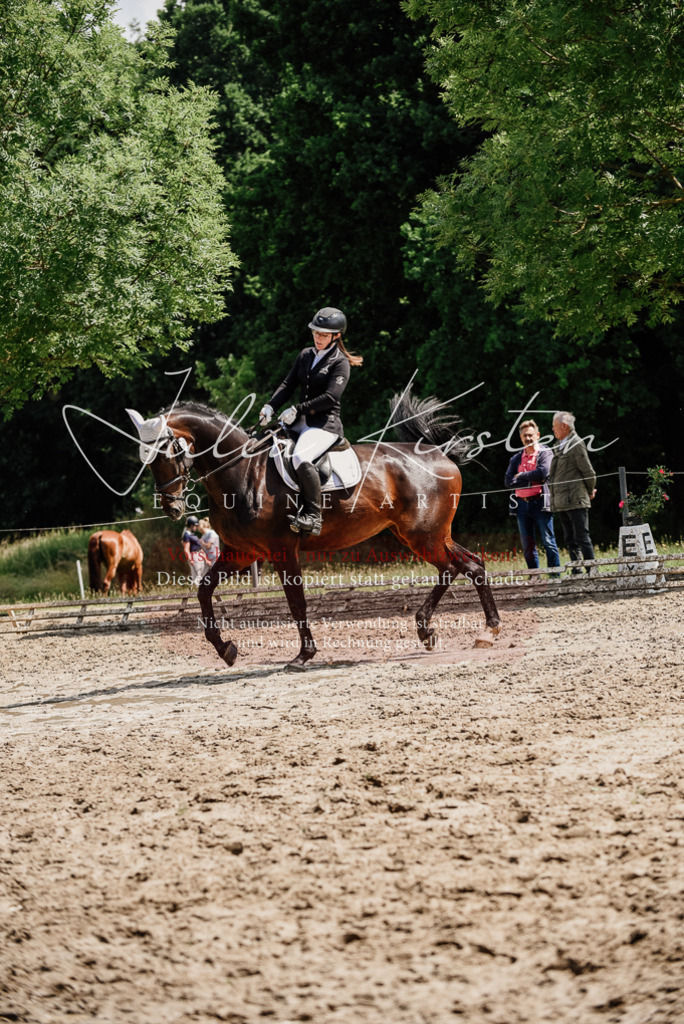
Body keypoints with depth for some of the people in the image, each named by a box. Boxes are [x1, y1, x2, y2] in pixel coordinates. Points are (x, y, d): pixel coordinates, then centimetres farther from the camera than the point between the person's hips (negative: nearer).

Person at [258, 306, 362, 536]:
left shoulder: (339, 363, -5)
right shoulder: (305, 355, 16)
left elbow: (330, 397, -16)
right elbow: (288, 384, 12)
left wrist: (298, 410, -19)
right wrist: (271, 406, -5)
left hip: (325, 423, -8)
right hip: (301, 422, 8)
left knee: (301, 458, -34)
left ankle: (313, 516, -29)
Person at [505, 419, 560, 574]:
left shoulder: (545, 453, 2)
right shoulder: (516, 458, 16)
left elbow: (542, 473, -15)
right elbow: (508, 481, 5)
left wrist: (521, 477, -3)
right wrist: (530, 480, -8)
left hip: (540, 503, -5)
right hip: (522, 504, 5)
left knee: (548, 541, -8)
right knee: (527, 545, 6)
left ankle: (555, 575, -7)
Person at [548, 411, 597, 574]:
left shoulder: (576, 444, -9)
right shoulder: (559, 447, 16)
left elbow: (589, 473, -9)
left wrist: (590, 492, 4)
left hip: (575, 501, -9)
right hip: (562, 503, 9)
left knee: (582, 538, -8)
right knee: (570, 541, 10)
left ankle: (592, 571, -6)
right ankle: (576, 572, 13)